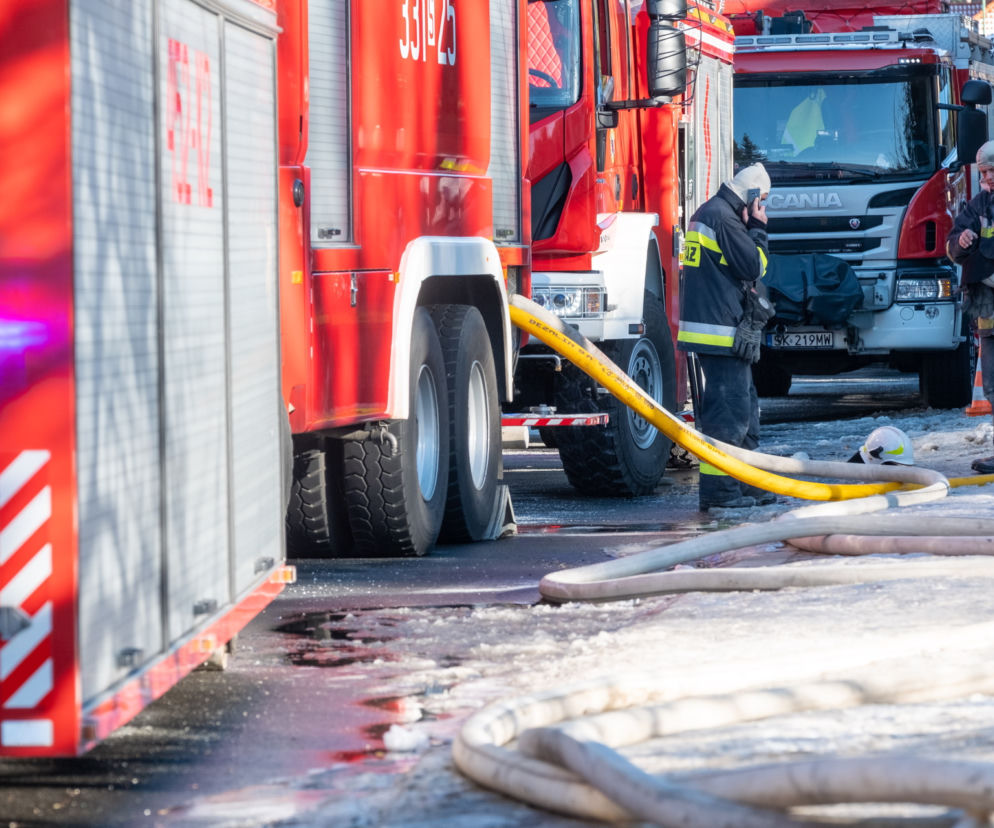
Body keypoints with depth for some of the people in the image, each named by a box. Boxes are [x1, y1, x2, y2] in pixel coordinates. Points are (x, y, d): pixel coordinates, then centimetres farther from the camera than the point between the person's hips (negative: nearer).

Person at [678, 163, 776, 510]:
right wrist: (758, 230, -4)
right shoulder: (723, 218, -15)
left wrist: (752, 230, 12)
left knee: (745, 406, 16)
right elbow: (754, 265, -15)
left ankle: (747, 484, 22)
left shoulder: (708, 214, 19)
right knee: (728, 407, -9)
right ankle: (717, 490, -9)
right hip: (722, 329, -11)